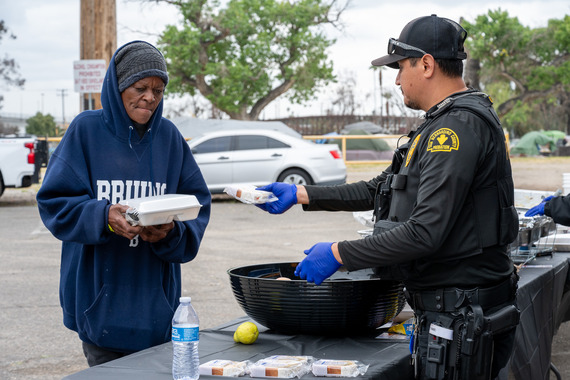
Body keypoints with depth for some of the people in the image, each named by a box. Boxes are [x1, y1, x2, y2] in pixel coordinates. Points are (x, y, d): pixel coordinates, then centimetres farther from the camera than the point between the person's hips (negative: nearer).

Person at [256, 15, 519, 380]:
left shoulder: (459, 127, -19)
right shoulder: (446, 124, 16)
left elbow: (425, 232, -27)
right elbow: (379, 190, 20)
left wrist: (339, 254, -19)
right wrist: (301, 194, 15)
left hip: (461, 315, -10)